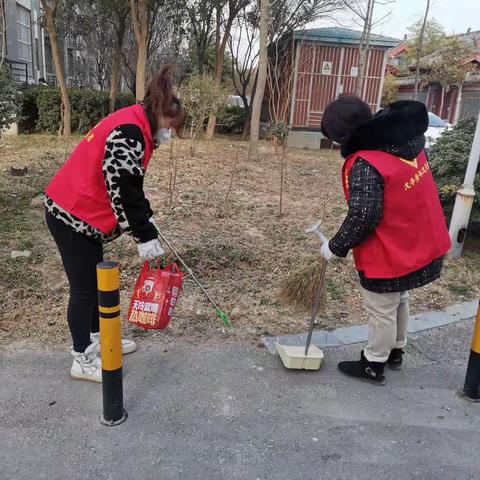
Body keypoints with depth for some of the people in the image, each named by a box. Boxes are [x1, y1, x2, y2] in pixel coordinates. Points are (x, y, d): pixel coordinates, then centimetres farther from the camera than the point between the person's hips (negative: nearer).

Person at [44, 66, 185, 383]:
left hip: (81, 214, 10)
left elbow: (130, 186, 16)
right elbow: (122, 192, -24)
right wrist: (145, 237, -16)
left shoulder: (134, 128, 10)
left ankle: (97, 338, 36)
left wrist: (148, 221, 11)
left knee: (96, 281, 19)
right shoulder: (129, 133, -23)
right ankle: (83, 360, 18)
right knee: (84, 287, 2)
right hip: (72, 217, -10)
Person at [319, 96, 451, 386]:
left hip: (390, 256, -9)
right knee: (400, 301, 27)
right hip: (425, 246, 9)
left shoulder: (364, 165, -28)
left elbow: (363, 217, -28)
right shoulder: (408, 143, -1)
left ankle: (374, 366, 31)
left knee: (381, 311, 11)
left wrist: (336, 247, -14)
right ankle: (396, 352, 47)